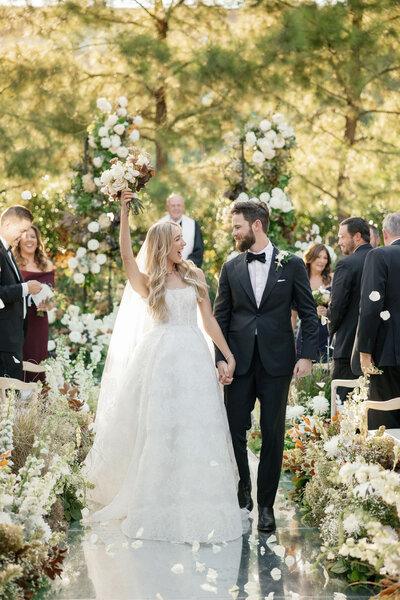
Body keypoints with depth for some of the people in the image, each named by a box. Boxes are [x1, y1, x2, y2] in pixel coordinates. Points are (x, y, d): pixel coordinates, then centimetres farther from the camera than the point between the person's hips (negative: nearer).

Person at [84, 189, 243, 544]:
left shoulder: (194, 277, 11)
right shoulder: (147, 282, 5)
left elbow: (209, 320, 11)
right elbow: (126, 255, -13)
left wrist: (228, 355, 5)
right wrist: (124, 212, -19)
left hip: (194, 359, 2)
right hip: (161, 360, -2)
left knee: (197, 429, 0)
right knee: (159, 430, 0)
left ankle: (198, 507, 7)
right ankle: (161, 505, 10)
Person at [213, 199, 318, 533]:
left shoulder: (291, 265, 1)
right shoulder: (231, 268, 7)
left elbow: (309, 313, 3)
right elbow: (221, 317, 8)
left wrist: (308, 355, -7)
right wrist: (220, 358, -3)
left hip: (277, 362, -2)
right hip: (239, 363, 2)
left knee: (273, 435, 2)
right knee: (234, 430, 2)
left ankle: (266, 505, 12)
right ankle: (242, 490, 23)